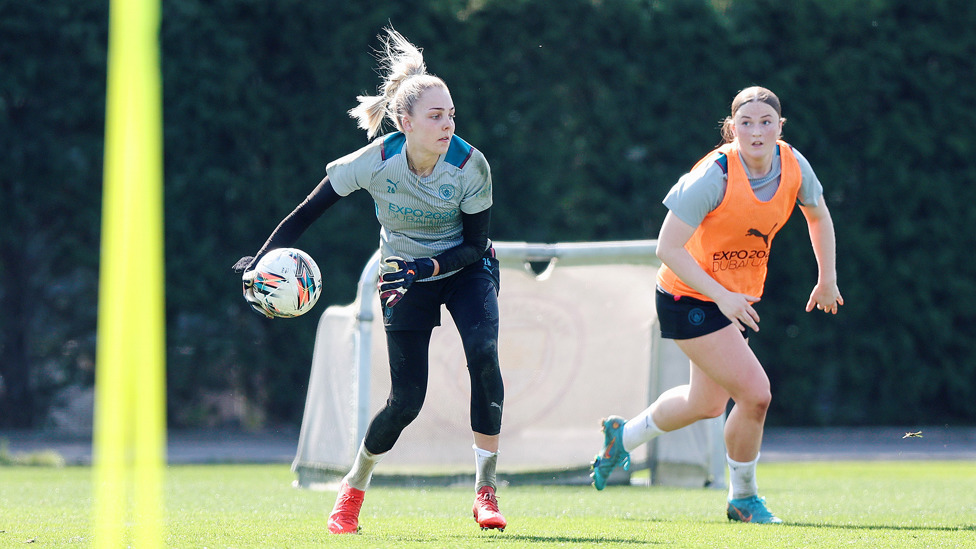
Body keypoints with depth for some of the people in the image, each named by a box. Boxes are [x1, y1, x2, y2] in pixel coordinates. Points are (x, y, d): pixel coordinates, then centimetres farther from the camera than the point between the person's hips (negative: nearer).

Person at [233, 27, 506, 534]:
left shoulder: (470, 166, -23)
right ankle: (353, 489, 20)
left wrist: (427, 267, -31)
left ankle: (485, 492, -18)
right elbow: (308, 211, -15)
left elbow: (475, 244, -15)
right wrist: (263, 261, -22)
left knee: (483, 354, -27)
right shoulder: (375, 162, -25)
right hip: (405, 274, -1)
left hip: (465, 267, 1)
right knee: (407, 399, -8)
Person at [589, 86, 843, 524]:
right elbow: (668, 248, -24)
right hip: (689, 297, -7)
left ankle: (623, 435, 49)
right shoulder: (714, 176, -27)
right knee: (755, 393, -17)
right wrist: (721, 297, -30)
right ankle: (743, 499, 6)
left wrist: (827, 279, 16)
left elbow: (818, 215, 13)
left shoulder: (794, 166, -9)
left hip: (738, 298, 7)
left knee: (706, 404, 22)